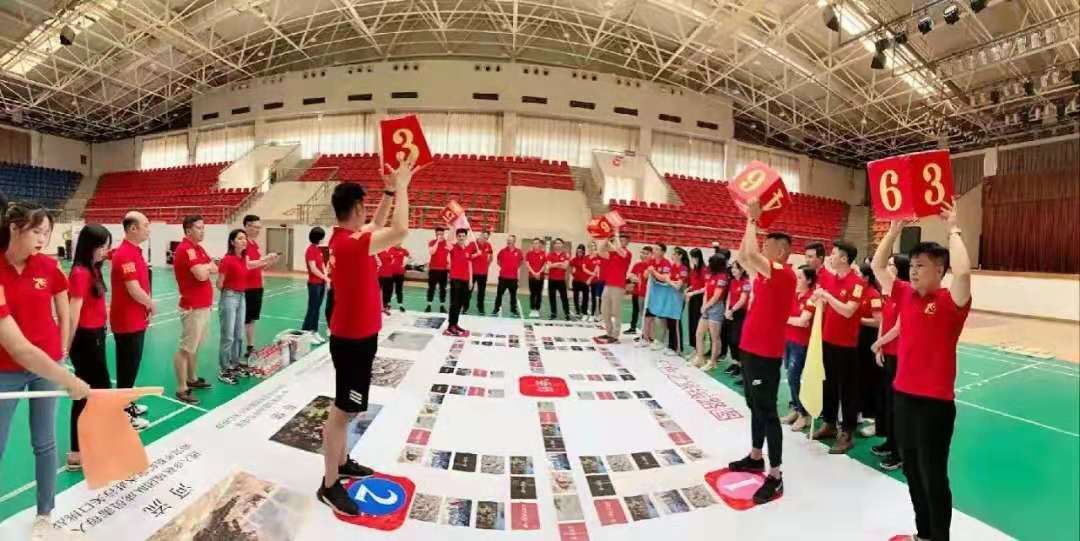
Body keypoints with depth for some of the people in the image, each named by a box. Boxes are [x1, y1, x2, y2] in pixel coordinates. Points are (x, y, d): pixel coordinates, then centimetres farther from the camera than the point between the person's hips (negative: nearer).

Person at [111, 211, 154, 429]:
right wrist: (151, 304, -7)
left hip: (136, 320, 9)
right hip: (128, 322, -9)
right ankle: (124, 415, 13)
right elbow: (134, 290, -24)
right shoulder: (125, 254, -21)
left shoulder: (135, 251, 10)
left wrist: (147, 306, 4)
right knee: (127, 367, 2)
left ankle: (128, 404, 33)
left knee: (131, 365, 19)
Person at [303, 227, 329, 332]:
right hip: (314, 284, -8)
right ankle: (305, 331, 6)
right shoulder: (310, 250, -14)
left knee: (317, 308, 11)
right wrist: (325, 278, -11)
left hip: (321, 283, 8)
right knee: (312, 309, -3)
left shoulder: (319, 249, 11)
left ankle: (314, 331, 18)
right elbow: (313, 269, -18)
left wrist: (325, 277, -2)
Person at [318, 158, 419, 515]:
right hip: (354, 339, -10)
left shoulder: (344, 237, 6)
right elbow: (399, 231, -33)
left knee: (344, 407, 20)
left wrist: (389, 193, 11)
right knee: (343, 410, 0)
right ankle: (330, 485, 12)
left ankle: (341, 463, 36)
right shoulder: (351, 243, -24)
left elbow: (378, 226, 21)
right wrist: (400, 187, -22)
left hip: (352, 334, 10)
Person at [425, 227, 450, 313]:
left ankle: (442, 306, 12)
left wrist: (449, 268, 1)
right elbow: (431, 252, -19)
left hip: (444, 269, 1)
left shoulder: (447, 243, 3)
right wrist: (437, 241, -19)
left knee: (443, 288, 6)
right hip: (433, 268, -1)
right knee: (431, 287, 3)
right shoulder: (432, 242, -1)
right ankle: (429, 305, 9)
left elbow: (450, 256, 8)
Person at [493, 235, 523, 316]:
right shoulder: (503, 251, -2)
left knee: (513, 294, 9)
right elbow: (498, 260, 12)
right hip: (503, 276, 0)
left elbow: (521, 261, 14)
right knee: (499, 293, 3)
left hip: (513, 277, 1)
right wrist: (502, 266, 5)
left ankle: (513, 310, 20)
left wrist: (516, 267, 6)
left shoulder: (518, 251, -1)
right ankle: (496, 309, 13)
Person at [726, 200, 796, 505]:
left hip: (766, 353, -10)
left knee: (766, 411, -3)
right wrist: (751, 221, 13)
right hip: (751, 348, 10)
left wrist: (753, 219, -18)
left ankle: (775, 476, 7)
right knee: (754, 406, 20)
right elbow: (743, 256, 19)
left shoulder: (785, 274, -16)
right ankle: (755, 457, 36)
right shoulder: (765, 274, 10)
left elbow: (751, 253, -30)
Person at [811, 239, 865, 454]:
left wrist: (826, 295, -23)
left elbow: (848, 311, -25)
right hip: (828, 339, 7)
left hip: (846, 343, -7)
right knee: (829, 384, 16)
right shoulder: (829, 277, 3)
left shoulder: (857, 283, -16)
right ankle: (829, 424, 30)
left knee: (847, 388, 4)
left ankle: (847, 434, 14)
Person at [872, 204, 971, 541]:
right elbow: (877, 265, 12)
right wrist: (894, 229, 7)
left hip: (935, 402, -6)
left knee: (933, 475, 6)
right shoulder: (905, 294, 5)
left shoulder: (950, 301, -12)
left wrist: (953, 229, -20)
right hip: (903, 395, 6)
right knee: (911, 470, 18)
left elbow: (963, 271, -31)